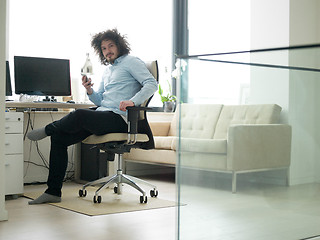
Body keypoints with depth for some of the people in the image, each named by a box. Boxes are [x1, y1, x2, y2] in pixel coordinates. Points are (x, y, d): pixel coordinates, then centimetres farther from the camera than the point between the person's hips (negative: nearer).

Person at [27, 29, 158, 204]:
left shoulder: (131, 62, 4)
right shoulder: (107, 70, 28)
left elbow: (152, 84, -10)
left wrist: (133, 101, -24)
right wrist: (90, 91, 5)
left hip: (119, 118, -8)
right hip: (102, 116, 8)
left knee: (79, 115, -33)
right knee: (59, 137, -6)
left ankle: (48, 129, 1)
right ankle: (53, 192, -5)